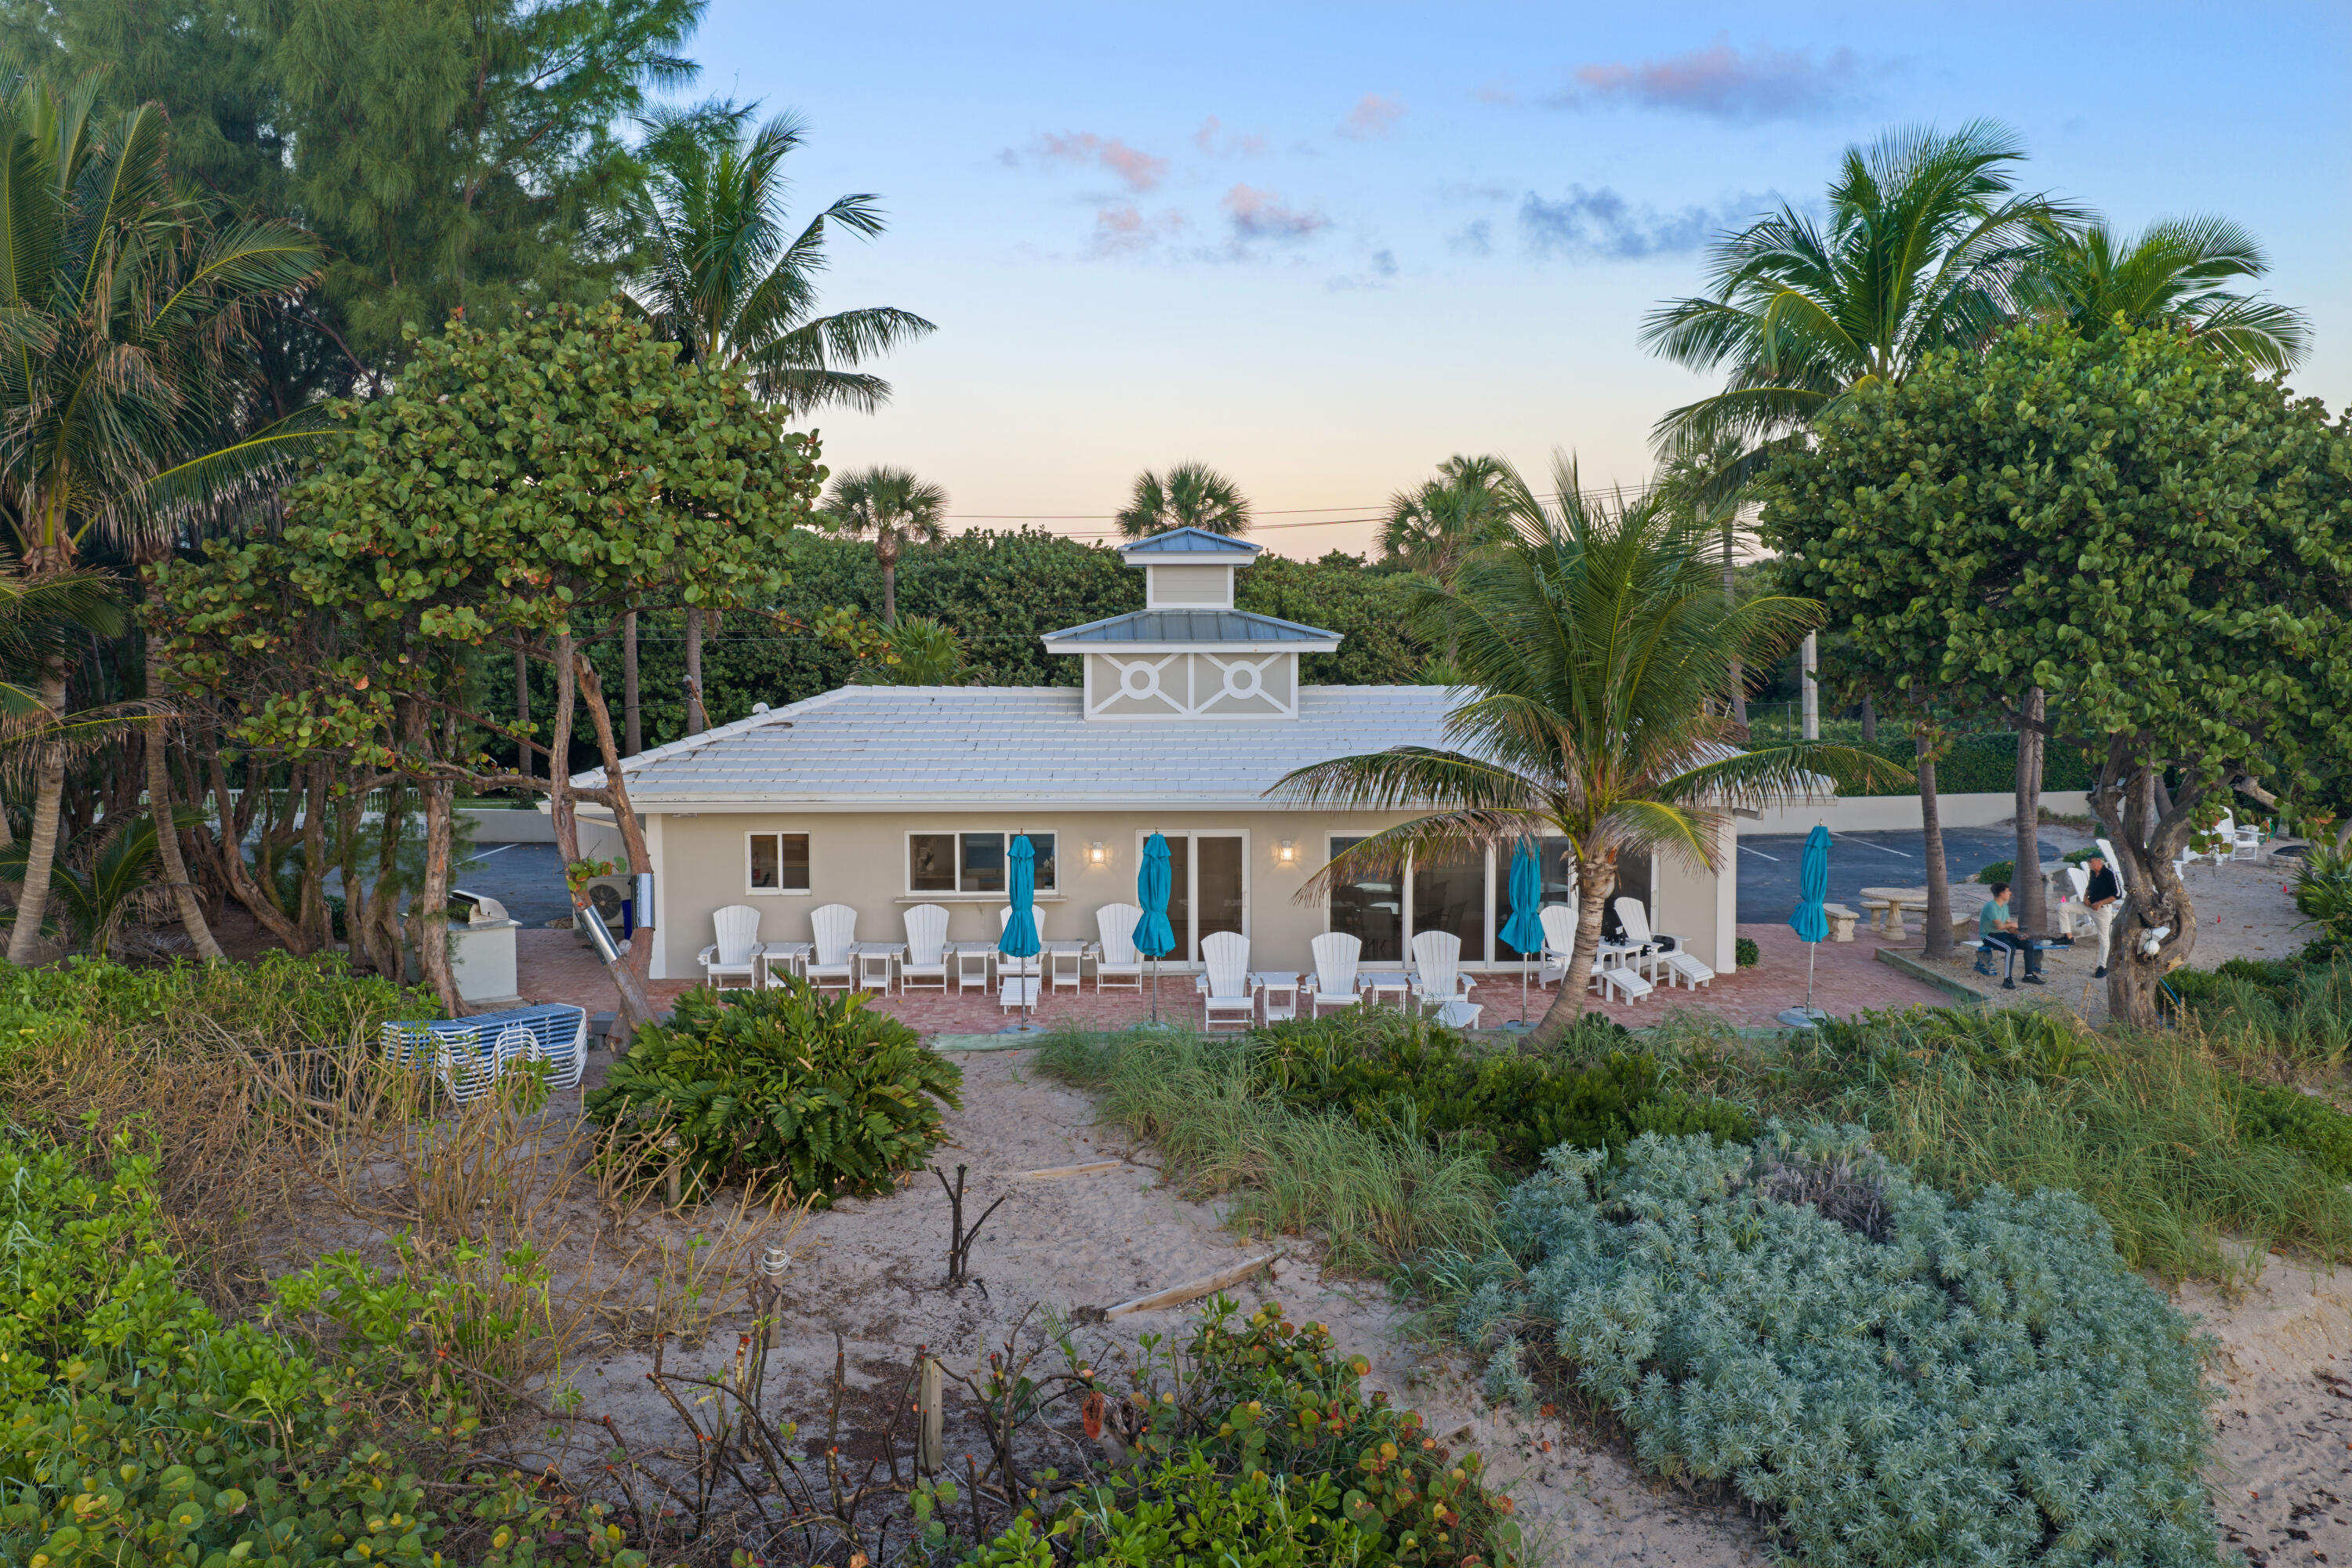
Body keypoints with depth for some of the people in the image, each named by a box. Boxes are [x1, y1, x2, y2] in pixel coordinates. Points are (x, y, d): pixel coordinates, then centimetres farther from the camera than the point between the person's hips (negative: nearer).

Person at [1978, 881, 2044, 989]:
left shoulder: (2005, 906, 13)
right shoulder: (1991, 906, -19)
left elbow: (2009, 927, 13)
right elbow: (1999, 926, -27)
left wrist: (2018, 934, -8)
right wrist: (2012, 924, -7)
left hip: (2001, 934, 9)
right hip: (1989, 935, -9)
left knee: (2029, 945, -3)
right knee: (2011, 948, -34)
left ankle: (2029, 975, 7)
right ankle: (2007, 979, -30)